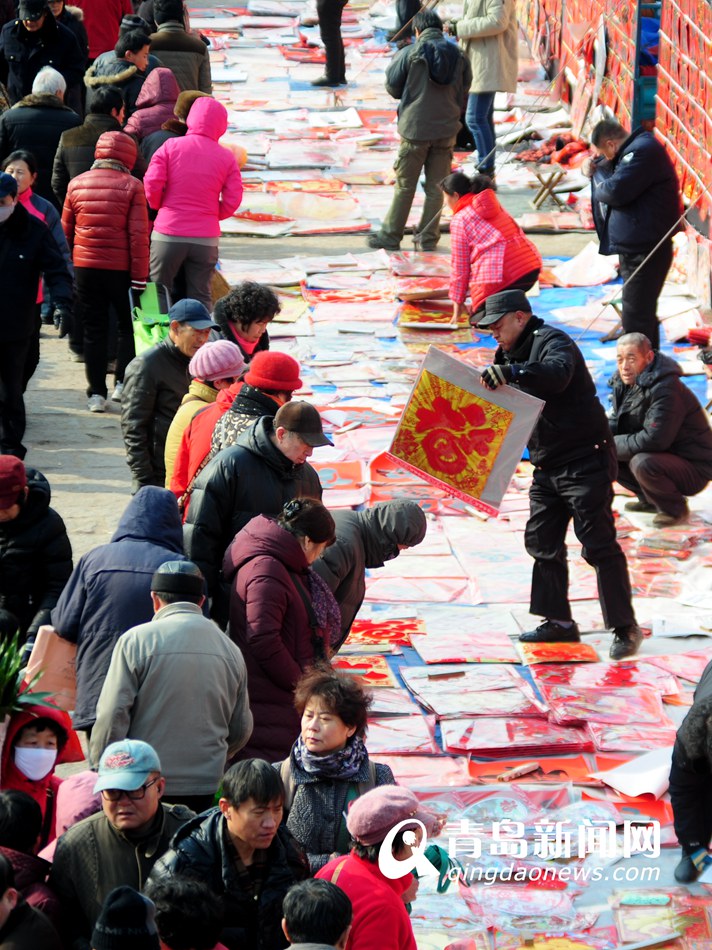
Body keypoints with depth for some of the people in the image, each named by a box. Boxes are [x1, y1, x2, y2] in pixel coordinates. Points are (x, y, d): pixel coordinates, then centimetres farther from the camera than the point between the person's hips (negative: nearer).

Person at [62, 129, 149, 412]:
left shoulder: (76, 184, 2)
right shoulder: (131, 186, -8)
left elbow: (66, 231, 9)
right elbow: (139, 234, -11)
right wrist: (140, 276, -7)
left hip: (84, 268, 3)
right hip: (120, 269, -3)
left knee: (93, 331, 8)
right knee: (128, 327, 15)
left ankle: (96, 393, 6)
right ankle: (122, 383, 8)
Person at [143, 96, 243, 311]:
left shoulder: (170, 147, -4)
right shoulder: (226, 157, 1)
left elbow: (152, 184, -9)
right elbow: (233, 201, -2)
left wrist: (158, 207, 11)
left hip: (168, 234, -1)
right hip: (206, 238, 1)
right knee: (201, 298, 8)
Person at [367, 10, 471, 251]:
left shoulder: (410, 53, -9)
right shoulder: (459, 57, 2)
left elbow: (392, 87, -1)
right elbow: (464, 94, 9)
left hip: (415, 130, -3)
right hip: (446, 130, 3)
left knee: (404, 186, 6)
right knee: (436, 186, 9)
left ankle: (390, 236, 11)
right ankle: (428, 238, 10)